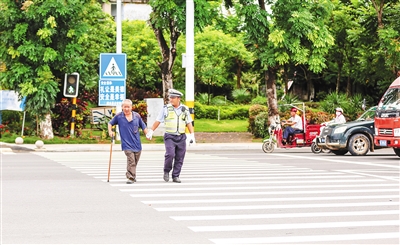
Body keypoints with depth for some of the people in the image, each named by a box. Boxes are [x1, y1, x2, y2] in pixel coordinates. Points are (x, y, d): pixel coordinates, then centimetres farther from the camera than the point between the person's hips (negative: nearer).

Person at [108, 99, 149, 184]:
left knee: (135, 162, 12)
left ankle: (130, 175, 33)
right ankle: (131, 177, -19)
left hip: (137, 143, 3)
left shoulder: (137, 116, 5)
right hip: (126, 143, -3)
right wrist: (110, 131, 0)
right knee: (131, 160, -19)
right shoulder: (118, 116, 1)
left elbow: (143, 127, 13)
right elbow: (110, 123, 15)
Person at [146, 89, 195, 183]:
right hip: (169, 136, -3)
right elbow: (158, 121, 7)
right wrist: (151, 131, 5)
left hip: (181, 137, 3)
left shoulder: (185, 109, 8)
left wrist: (192, 135, 4)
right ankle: (166, 171, 3)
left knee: (179, 158, 2)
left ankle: (176, 176, 12)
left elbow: (189, 123, 12)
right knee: (170, 154, -19)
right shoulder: (166, 108, 1)